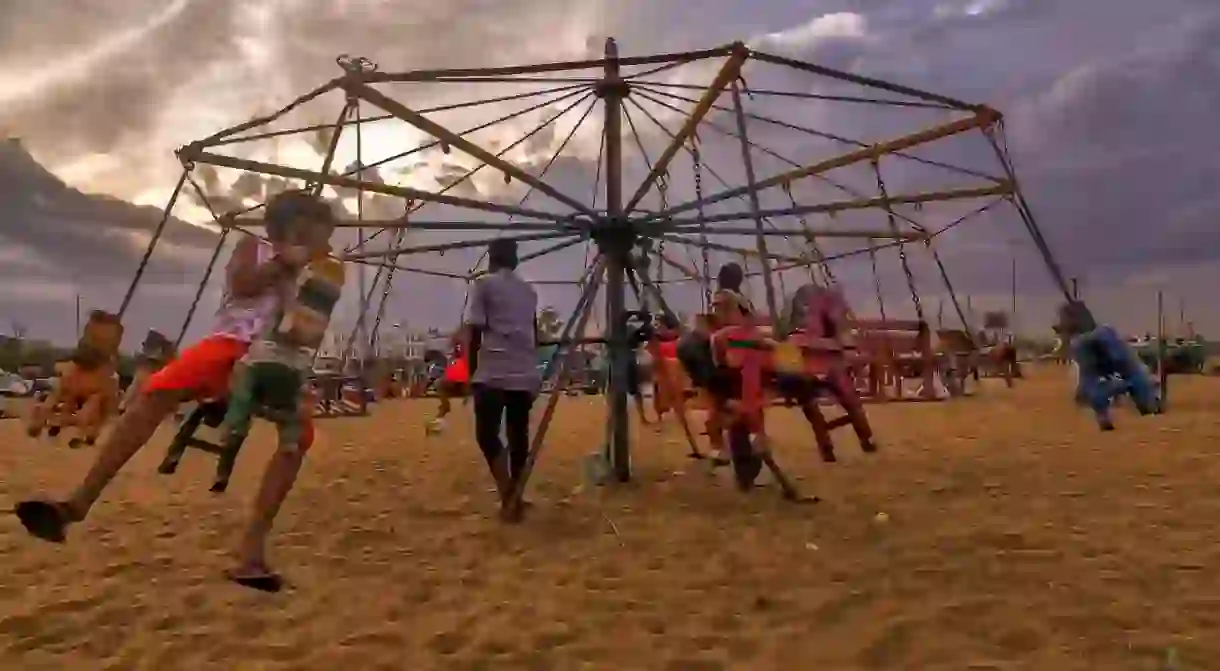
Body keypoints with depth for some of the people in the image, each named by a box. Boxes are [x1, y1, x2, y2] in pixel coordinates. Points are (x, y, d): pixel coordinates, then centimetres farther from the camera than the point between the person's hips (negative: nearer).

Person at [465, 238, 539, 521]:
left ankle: (508, 497, -14)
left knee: (487, 434, 0)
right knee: (518, 436, 13)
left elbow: (475, 333, -4)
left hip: (493, 373, -5)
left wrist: (472, 372, 2)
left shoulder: (484, 285, 1)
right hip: (526, 373, 5)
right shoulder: (529, 290, 17)